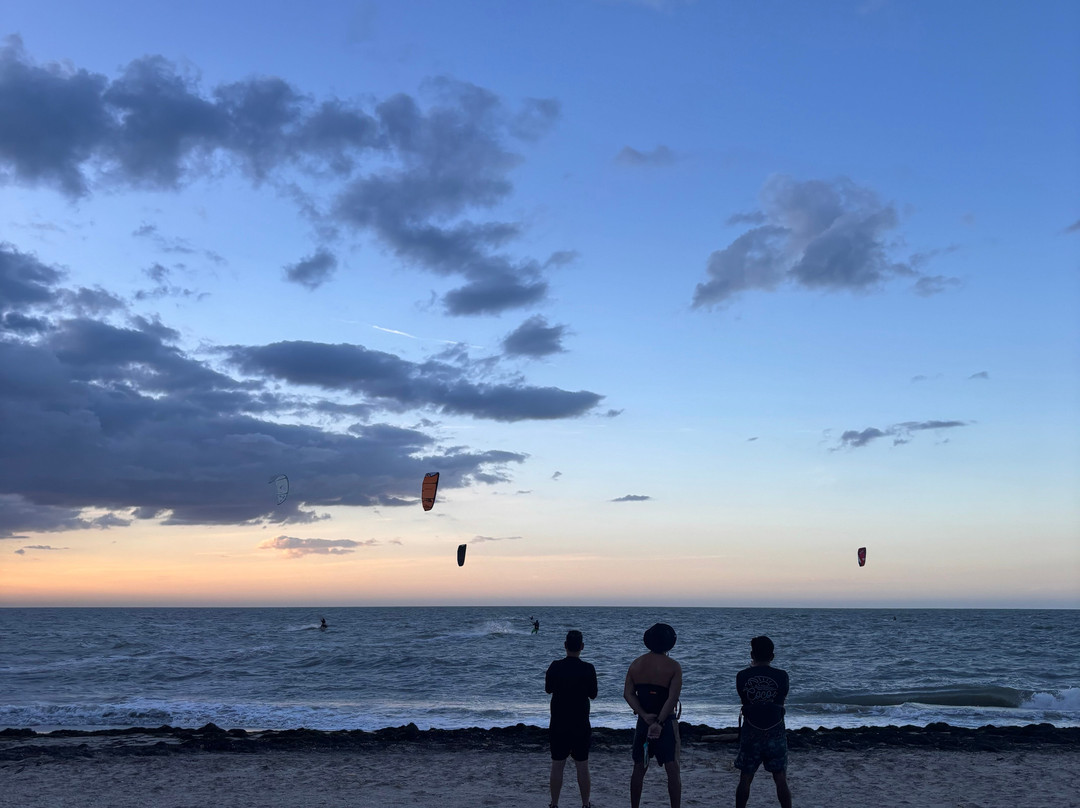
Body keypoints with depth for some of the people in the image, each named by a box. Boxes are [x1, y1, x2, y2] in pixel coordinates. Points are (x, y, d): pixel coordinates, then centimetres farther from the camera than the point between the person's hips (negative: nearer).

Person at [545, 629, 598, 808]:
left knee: (557, 766, 9)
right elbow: (593, 694, 1)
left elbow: (548, 689, 8)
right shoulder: (588, 669, -11)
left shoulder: (555, 667, -8)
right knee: (582, 767, 9)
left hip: (558, 725, 1)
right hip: (581, 726, -1)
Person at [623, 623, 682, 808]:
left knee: (639, 768, 13)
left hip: (644, 721, 4)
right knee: (672, 769, 0)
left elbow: (628, 693, -4)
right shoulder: (673, 666, -9)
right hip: (667, 721, -4)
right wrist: (660, 723, -19)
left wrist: (645, 716, -12)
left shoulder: (636, 664, 3)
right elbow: (672, 698, -18)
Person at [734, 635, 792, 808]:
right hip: (776, 734, 0)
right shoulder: (781, 676, -8)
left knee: (745, 779, 11)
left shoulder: (742, 676, -7)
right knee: (780, 780, 7)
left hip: (750, 734, 0)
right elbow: (783, 698, 7)